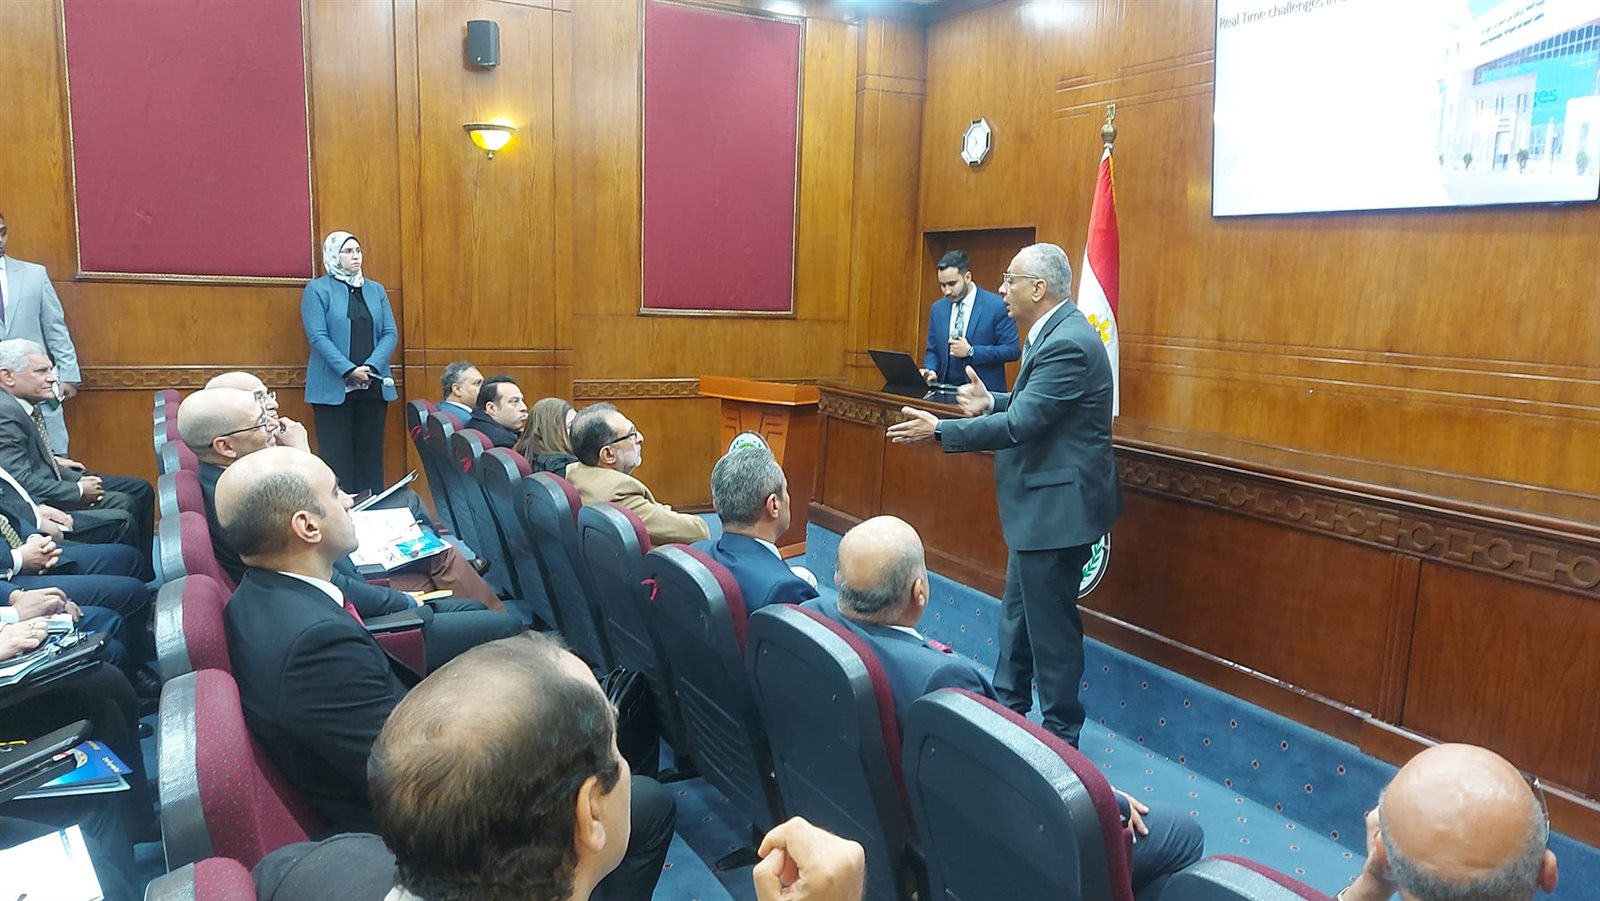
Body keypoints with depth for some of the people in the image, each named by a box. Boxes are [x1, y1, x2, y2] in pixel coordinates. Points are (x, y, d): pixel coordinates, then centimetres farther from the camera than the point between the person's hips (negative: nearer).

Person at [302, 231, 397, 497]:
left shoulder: (375, 290, 14)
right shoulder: (317, 289, 1)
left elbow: (390, 334, 6)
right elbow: (318, 337, -8)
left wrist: (371, 367, -10)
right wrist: (349, 371, -19)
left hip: (374, 386, 4)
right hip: (334, 388, -4)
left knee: (371, 455, 5)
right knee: (337, 457, -3)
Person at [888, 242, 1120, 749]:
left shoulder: (1068, 343, -23)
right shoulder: (1057, 333, 9)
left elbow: (1020, 425, -26)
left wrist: (939, 431, -20)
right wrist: (991, 402, 2)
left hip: (1058, 506, -11)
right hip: (1041, 503, 11)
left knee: (1050, 624, 3)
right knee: (1018, 613, 21)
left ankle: (1060, 736, 18)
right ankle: (1007, 708, 36)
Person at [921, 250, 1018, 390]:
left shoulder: (997, 306, -4)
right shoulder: (937, 308, 10)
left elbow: (1012, 350, -6)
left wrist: (971, 352, -13)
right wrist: (931, 370, -4)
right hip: (947, 390, 4)